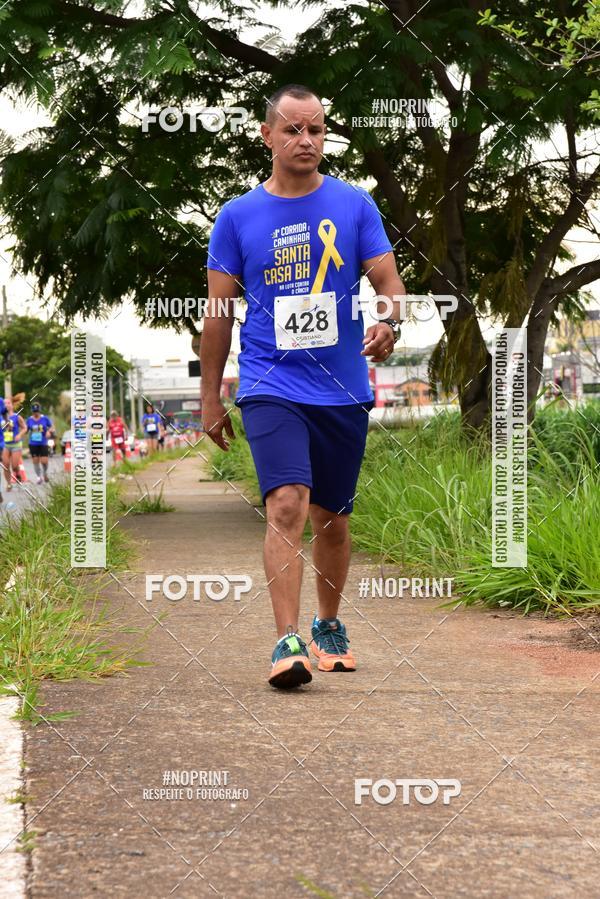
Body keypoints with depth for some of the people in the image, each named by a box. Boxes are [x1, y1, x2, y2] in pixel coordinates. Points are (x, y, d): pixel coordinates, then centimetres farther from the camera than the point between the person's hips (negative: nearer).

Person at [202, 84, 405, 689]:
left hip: (344, 390, 2)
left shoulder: (354, 205, 4)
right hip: (271, 387, -2)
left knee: (331, 518, 12)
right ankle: (288, 642, -19)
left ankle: (330, 627, 31)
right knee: (287, 506, -19)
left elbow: (388, 281, 2)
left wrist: (387, 324, -21)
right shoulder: (237, 217, 3)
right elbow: (218, 311, 6)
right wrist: (210, 397, 6)